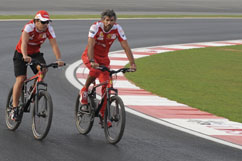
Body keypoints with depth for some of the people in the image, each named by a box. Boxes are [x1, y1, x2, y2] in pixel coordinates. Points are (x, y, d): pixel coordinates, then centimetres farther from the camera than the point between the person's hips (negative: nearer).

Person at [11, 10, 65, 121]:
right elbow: (24, 42, -42)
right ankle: (14, 109, -8)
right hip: (21, 54, -3)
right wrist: (25, 56, -60)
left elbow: (54, 45, -25)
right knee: (20, 79, -14)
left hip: (35, 53, 4)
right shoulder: (29, 27, -28)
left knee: (43, 69, -25)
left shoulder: (49, 29, -17)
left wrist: (59, 59, -40)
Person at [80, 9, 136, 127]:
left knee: (106, 86, -6)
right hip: (89, 56, -4)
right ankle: (84, 90, -8)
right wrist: (92, 62, -48)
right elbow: (90, 45, -33)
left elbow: (126, 47, -17)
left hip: (103, 58, 4)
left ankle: (103, 115, 3)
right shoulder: (96, 27, -25)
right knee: (95, 71, -37)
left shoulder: (117, 29, -16)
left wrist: (132, 64, -27)